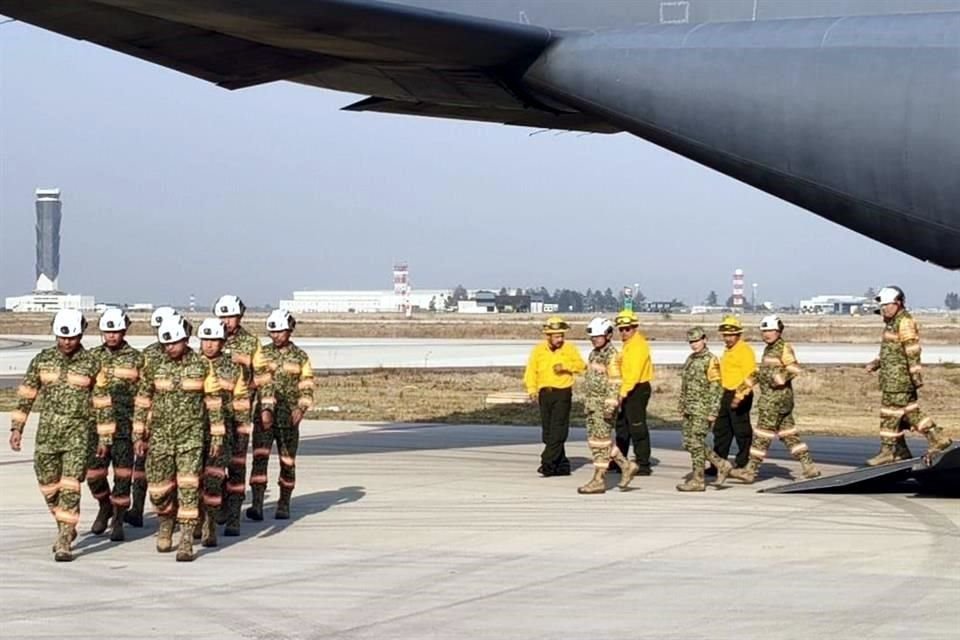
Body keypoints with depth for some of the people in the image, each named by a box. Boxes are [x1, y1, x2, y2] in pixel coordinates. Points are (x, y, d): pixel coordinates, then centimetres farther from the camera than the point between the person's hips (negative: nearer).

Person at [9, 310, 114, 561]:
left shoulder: (91, 364, -4)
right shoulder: (42, 360, 2)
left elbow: (102, 402, 1)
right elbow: (26, 395, 7)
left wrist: (105, 438, 1)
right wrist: (17, 428, 2)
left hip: (78, 433, -3)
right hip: (47, 432, 3)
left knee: (70, 489, -10)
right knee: (49, 488, 10)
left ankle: (63, 543, -9)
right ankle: (66, 528, 33)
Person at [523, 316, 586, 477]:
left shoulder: (569, 349, 2)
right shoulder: (539, 350, 5)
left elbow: (581, 365, 0)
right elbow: (531, 371, 2)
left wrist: (566, 366, -16)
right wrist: (532, 389, -11)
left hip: (563, 393, -3)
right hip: (545, 393, 3)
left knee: (557, 431, -13)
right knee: (548, 432, 6)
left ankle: (548, 463, -17)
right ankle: (561, 465, 15)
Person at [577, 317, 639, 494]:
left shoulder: (612, 355, -12)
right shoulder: (594, 354, 16)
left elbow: (614, 382, -18)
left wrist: (610, 405, -23)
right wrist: (587, 402, 22)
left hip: (604, 403, -10)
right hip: (592, 404, 10)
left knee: (600, 441, -7)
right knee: (594, 440, 11)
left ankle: (598, 480, -3)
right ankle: (627, 466, 20)